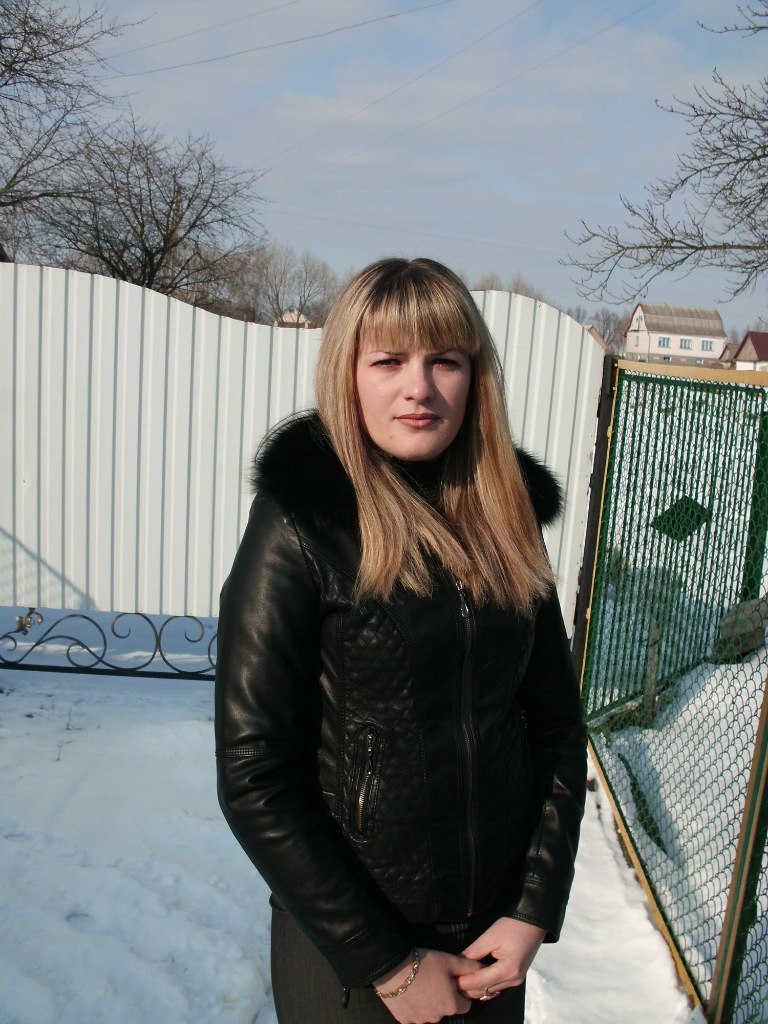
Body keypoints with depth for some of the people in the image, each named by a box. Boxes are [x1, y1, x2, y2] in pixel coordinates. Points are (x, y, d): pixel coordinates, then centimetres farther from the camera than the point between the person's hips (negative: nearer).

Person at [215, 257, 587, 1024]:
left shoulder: (507, 518, -4)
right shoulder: (299, 529, -17)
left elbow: (557, 723, 2)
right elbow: (253, 780, -17)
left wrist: (536, 909, -5)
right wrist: (387, 961, -12)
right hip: (343, 940, -4)